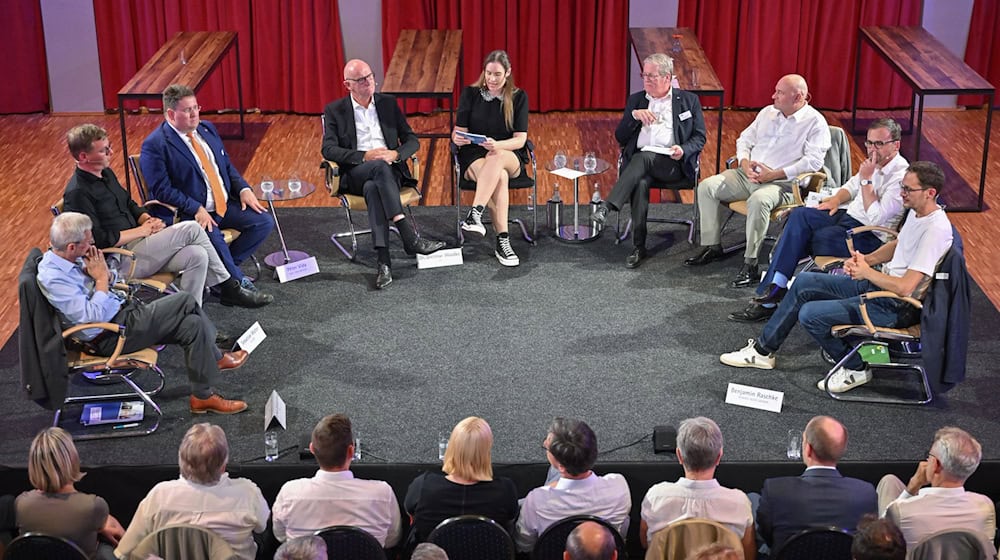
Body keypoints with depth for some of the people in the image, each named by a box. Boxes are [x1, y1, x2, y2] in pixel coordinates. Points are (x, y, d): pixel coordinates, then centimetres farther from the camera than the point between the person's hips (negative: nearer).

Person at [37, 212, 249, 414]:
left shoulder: (63, 257, 4)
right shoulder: (52, 278, -24)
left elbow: (108, 282, 16)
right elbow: (93, 316, -27)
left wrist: (103, 272, -7)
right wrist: (101, 278, -17)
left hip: (121, 311, 9)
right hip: (109, 336, -9)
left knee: (192, 323, -5)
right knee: (185, 301, -14)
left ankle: (203, 395, 7)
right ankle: (216, 357, 5)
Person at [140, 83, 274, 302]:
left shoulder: (207, 129, 13)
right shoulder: (155, 145, -11)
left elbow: (227, 165, 21)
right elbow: (162, 189, -16)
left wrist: (243, 189, 2)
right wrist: (196, 209, -24)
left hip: (225, 204, 8)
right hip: (190, 213, -8)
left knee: (264, 222, -7)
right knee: (212, 237, -34)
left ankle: (224, 268, 0)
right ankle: (239, 284, -14)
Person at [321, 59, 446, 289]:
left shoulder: (389, 103, 14)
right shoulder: (334, 110, 7)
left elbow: (412, 140, 11)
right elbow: (328, 149, -4)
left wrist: (395, 154, -12)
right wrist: (365, 156, -17)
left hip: (389, 171, 1)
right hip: (355, 174, -1)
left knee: (373, 189, -36)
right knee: (380, 167, -37)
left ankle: (384, 261, -46)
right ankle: (409, 237, -44)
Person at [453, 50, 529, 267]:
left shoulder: (518, 97, 3)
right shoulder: (470, 94, 4)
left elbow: (520, 139, -5)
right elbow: (458, 131, 3)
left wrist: (497, 146, -26)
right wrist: (458, 139, -24)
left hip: (510, 157, 0)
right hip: (474, 157, 0)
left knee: (496, 157, -39)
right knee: (500, 177, -36)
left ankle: (475, 215, -49)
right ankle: (502, 241, -43)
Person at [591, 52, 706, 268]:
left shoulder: (688, 101, 13)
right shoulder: (635, 100, 20)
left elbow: (699, 138, 8)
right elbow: (620, 138, 14)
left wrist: (683, 150, -13)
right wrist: (634, 116, -4)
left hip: (672, 164, -2)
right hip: (640, 161, 2)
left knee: (643, 158, -35)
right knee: (640, 182, -34)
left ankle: (607, 207, -42)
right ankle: (638, 247, -34)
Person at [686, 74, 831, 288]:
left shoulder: (815, 122, -4)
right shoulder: (767, 113, 17)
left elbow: (814, 160, -14)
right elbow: (744, 139, 21)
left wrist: (775, 174, -19)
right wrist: (745, 163, -2)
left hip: (782, 183, -7)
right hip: (748, 175, 7)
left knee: (758, 200, -39)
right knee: (707, 186, -10)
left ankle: (750, 264, -32)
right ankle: (713, 247, -3)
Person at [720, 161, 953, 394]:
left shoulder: (936, 230, -26)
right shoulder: (916, 211, 4)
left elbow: (904, 288, -29)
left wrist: (866, 271, -15)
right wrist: (867, 259, 4)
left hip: (894, 306, -10)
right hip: (877, 282, 10)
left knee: (810, 314, -16)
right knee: (804, 282, 10)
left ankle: (855, 369, 4)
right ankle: (763, 349, 18)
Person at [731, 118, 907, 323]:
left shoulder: (900, 176, -18)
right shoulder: (874, 161, 9)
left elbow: (876, 218, -25)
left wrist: (866, 180, -21)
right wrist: (836, 199, 8)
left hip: (871, 236, -8)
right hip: (848, 214, 8)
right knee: (799, 215, -13)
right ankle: (775, 285, -21)